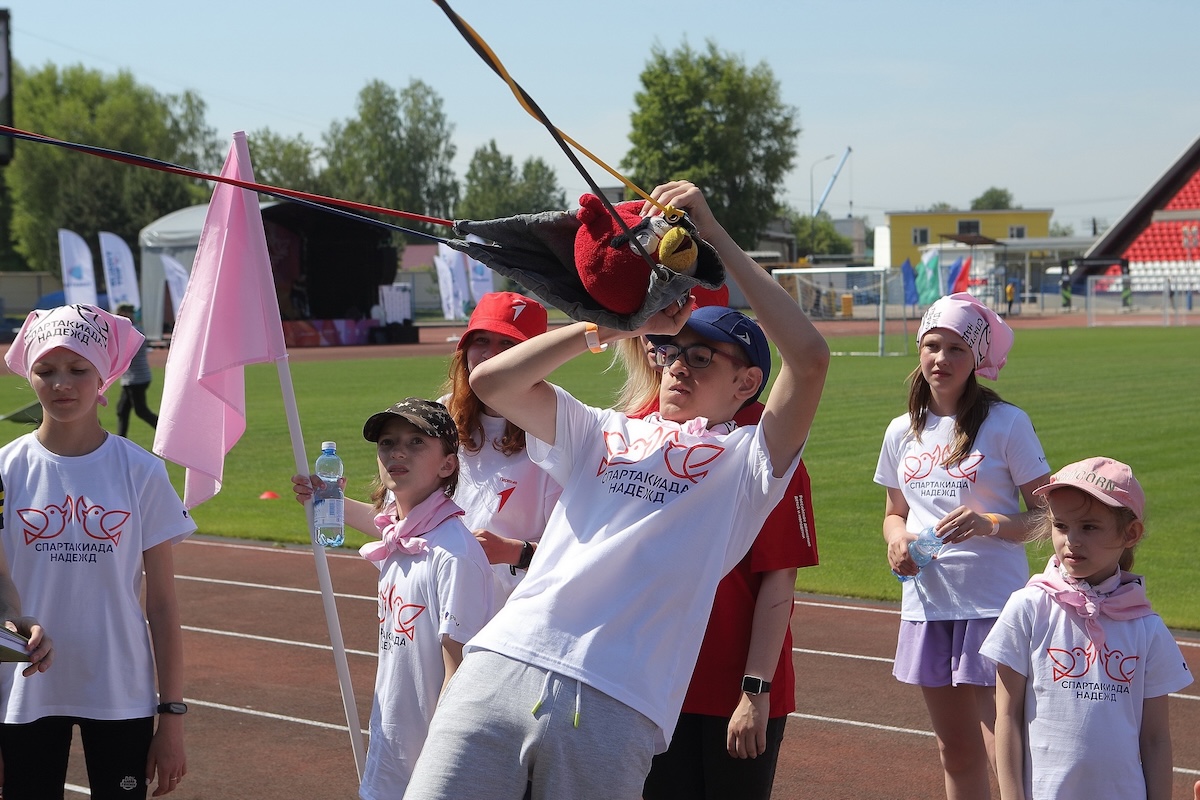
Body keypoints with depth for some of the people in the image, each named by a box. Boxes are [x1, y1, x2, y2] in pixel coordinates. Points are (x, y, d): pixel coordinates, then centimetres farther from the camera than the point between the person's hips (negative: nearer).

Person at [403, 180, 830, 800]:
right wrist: (612, 325, 11)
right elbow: (490, 382, 14)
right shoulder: (607, 435, 25)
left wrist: (713, 235, -1)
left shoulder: (745, 460, 11)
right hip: (502, 661, 4)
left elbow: (810, 358, -5)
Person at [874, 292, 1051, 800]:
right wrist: (896, 538, -1)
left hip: (993, 604, -5)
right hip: (926, 602, 5)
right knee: (957, 753, 13)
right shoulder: (902, 432, 10)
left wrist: (990, 524, -22)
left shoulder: (1007, 424, -5)